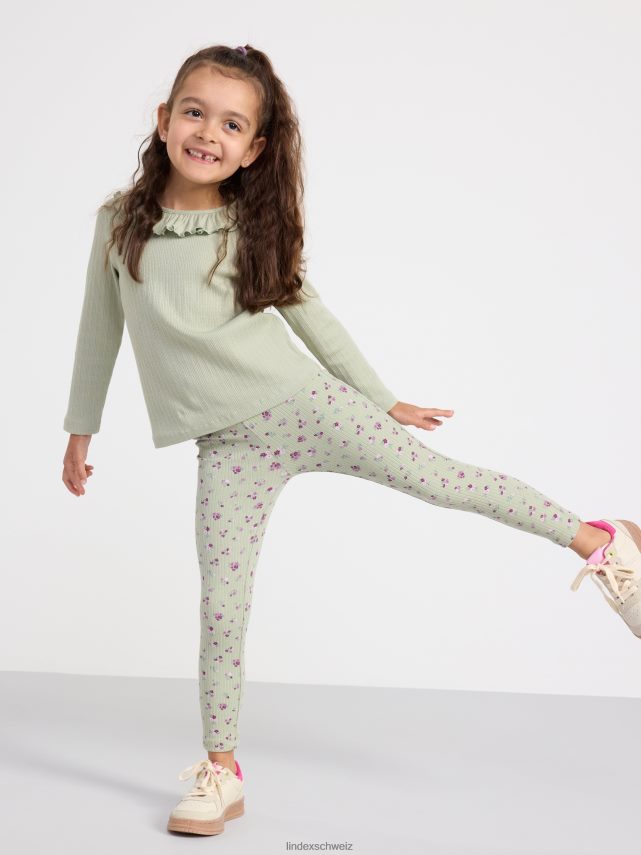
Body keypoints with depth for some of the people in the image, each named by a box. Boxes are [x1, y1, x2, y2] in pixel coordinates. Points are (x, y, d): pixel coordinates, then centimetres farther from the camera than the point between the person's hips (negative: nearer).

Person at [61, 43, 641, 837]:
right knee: (220, 609, 0)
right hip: (228, 443, 1)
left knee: (438, 476, -5)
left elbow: (310, 315, 9)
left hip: (301, 403, -1)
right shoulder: (118, 220, 1)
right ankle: (221, 772, 16)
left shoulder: (252, 230, -2)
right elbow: (99, 326, 12)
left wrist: (385, 400, 14)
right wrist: (81, 427, 16)